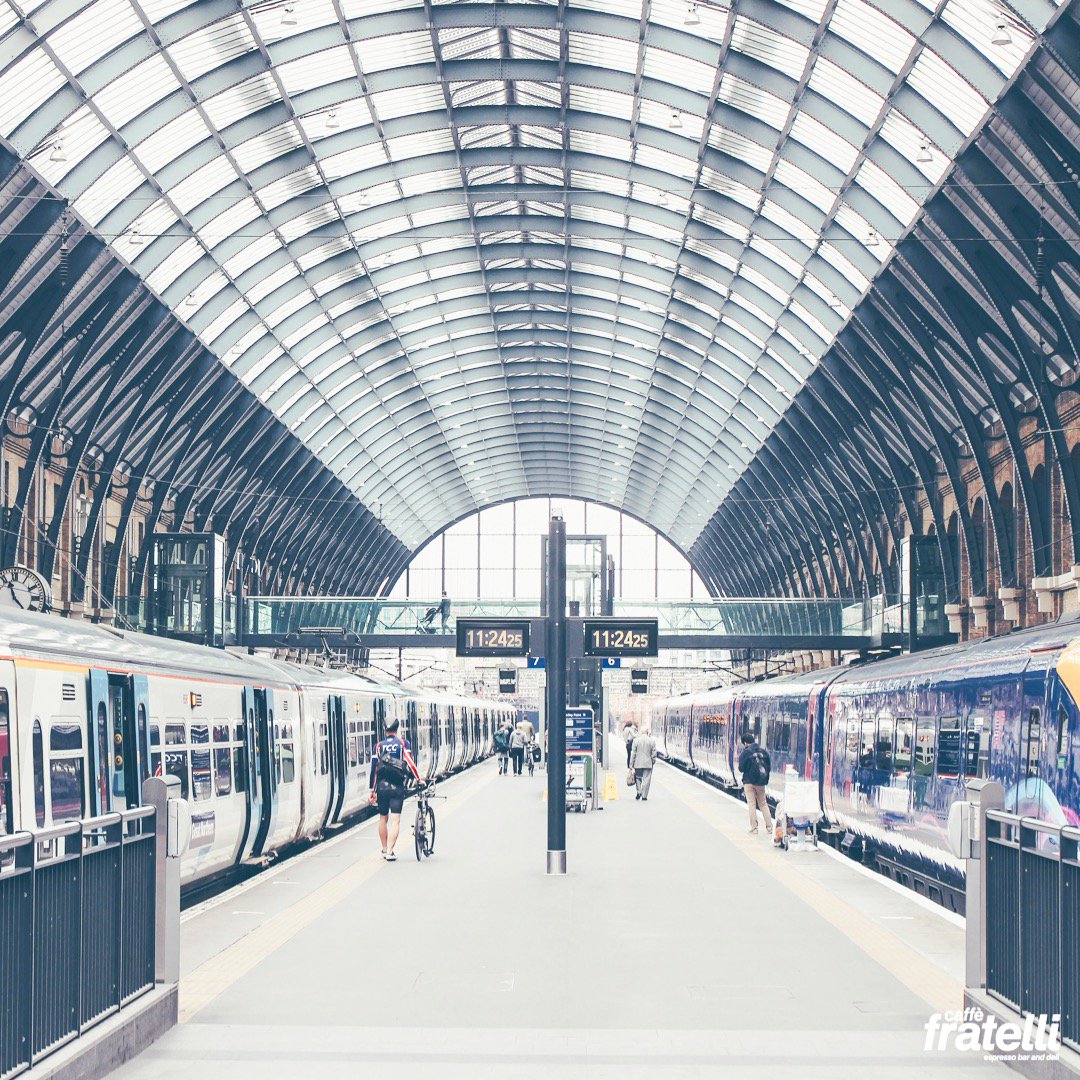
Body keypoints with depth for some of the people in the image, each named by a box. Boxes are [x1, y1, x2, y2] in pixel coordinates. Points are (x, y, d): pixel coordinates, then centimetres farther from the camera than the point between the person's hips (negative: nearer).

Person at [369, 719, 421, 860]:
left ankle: (385, 850, 25)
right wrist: (418, 779, 7)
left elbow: (373, 768, 7)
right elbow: (410, 763, -4)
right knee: (395, 820, -6)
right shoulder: (403, 743, 3)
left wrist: (372, 790, 12)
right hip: (397, 787, -2)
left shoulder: (379, 746, 8)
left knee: (383, 818, 17)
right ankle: (390, 851, -17)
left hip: (381, 786, 2)